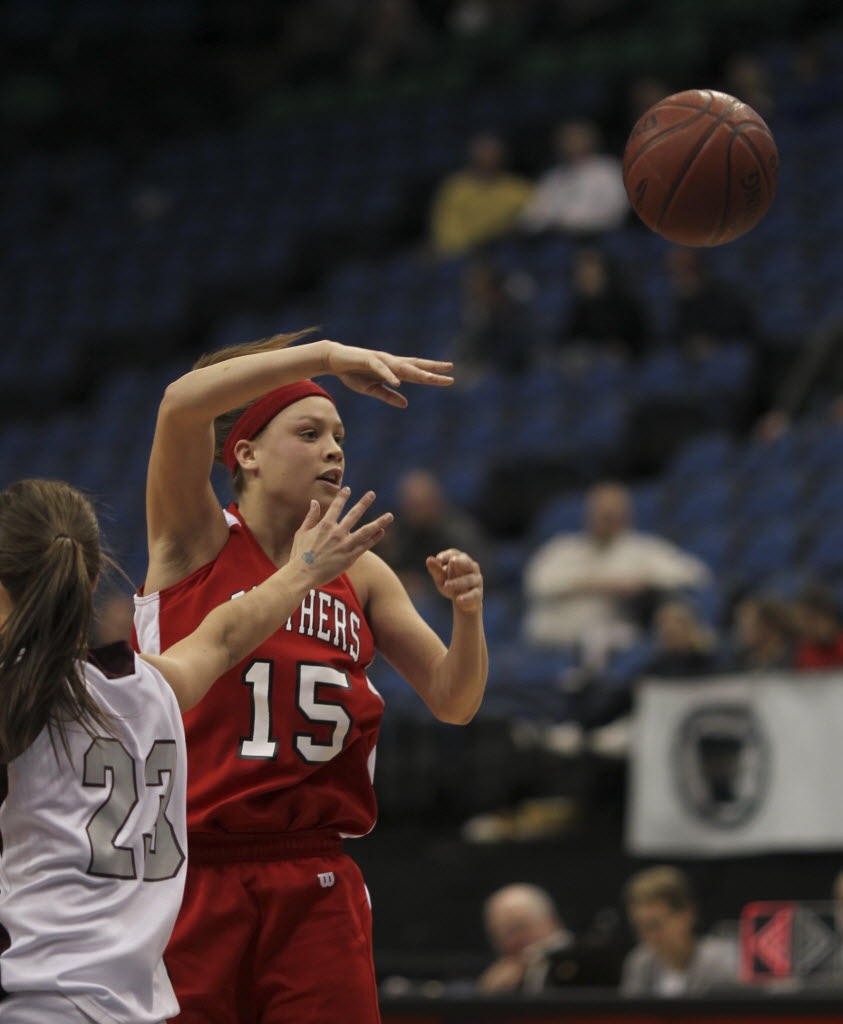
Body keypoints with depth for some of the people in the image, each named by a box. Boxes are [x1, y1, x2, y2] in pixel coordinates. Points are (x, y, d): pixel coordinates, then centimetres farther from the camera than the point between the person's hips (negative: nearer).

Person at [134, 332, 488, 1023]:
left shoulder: (360, 574, 13)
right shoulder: (197, 540, 1)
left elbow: (453, 702, 10)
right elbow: (182, 404, -16)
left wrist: (467, 614, -9)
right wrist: (329, 356, -22)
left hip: (315, 886, 3)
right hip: (188, 878, -3)